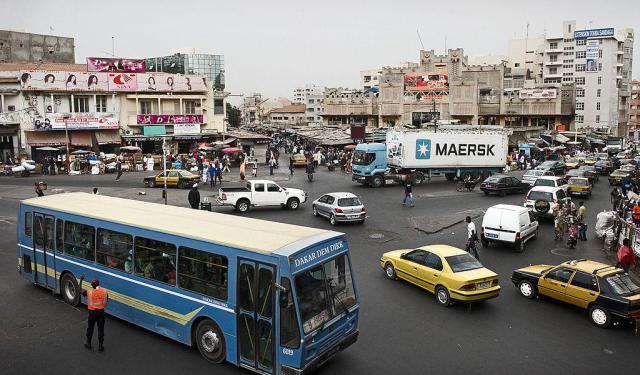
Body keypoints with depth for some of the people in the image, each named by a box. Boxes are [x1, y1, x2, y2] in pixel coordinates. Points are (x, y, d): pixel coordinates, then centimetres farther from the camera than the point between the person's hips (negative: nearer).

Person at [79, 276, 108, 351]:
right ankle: (100, 346, 16)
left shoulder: (88, 292, -14)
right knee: (101, 329, 10)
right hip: (101, 312, 1)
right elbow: (106, 302, -1)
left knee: (90, 328, 19)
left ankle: (88, 344, 33)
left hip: (92, 312, -1)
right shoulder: (105, 291, -10)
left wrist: (81, 280, 9)